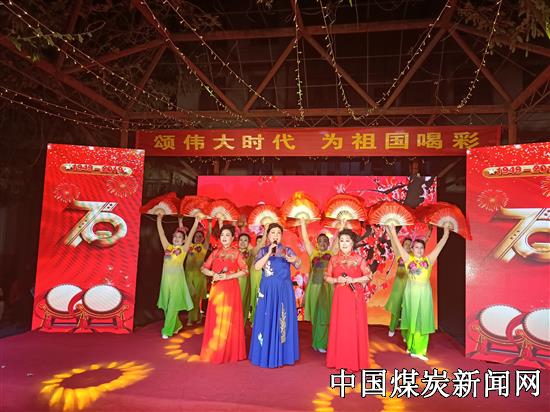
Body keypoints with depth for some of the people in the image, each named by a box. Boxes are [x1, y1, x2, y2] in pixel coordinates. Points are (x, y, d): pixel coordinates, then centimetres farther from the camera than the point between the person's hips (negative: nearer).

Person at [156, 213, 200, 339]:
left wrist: (196, 220, -11)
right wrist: (159, 220, 1)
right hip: (166, 279, 4)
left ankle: (167, 330, 10)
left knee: (172, 306, 0)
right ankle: (177, 325, 31)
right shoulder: (168, 247, 9)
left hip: (177, 279, -4)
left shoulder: (183, 249, 0)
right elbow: (161, 233, 6)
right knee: (166, 305, 12)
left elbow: (191, 234, -6)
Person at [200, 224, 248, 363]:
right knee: (215, 319, 7)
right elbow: (204, 268, 10)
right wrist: (213, 274, -9)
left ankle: (229, 351, 11)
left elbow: (245, 271, -7)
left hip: (231, 289, -3)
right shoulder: (215, 252, 9)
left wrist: (228, 276, -16)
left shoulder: (236, 253, -1)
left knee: (228, 319, 0)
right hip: (216, 289, 4)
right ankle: (214, 351, 19)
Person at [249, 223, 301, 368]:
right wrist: (269, 253, -17)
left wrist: (294, 260, -30)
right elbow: (256, 266, -11)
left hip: (284, 290, 0)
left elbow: (299, 265, -7)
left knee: (283, 320, 3)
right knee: (267, 320, 3)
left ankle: (282, 355, 15)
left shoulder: (287, 250, 5)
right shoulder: (263, 251, 5)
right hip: (267, 290, 0)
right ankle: (266, 354, 15)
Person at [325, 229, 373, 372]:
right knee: (339, 327, 5)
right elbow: (327, 277, 7)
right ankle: (340, 360, 17)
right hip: (340, 297, 2)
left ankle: (355, 360, 12)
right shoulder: (334, 259, 5)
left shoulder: (359, 258, -2)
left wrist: (354, 280, -14)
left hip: (356, 297, -2)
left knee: (355, 327, 0)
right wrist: (337, 280, -11)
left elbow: (369, 276, -2)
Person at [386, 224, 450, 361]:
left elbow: (439, 246, 1)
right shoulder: (408, 259, 0)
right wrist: (393, 233, -7)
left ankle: (418, 350, 12)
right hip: (411, 292, -1)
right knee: (411, 319, 8)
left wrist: (446, 234, -4)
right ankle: (410, 345, 25)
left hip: (424, 293, 1)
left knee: (422, 320, 5)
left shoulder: (428, 260, 3)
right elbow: (398, 246, -3)